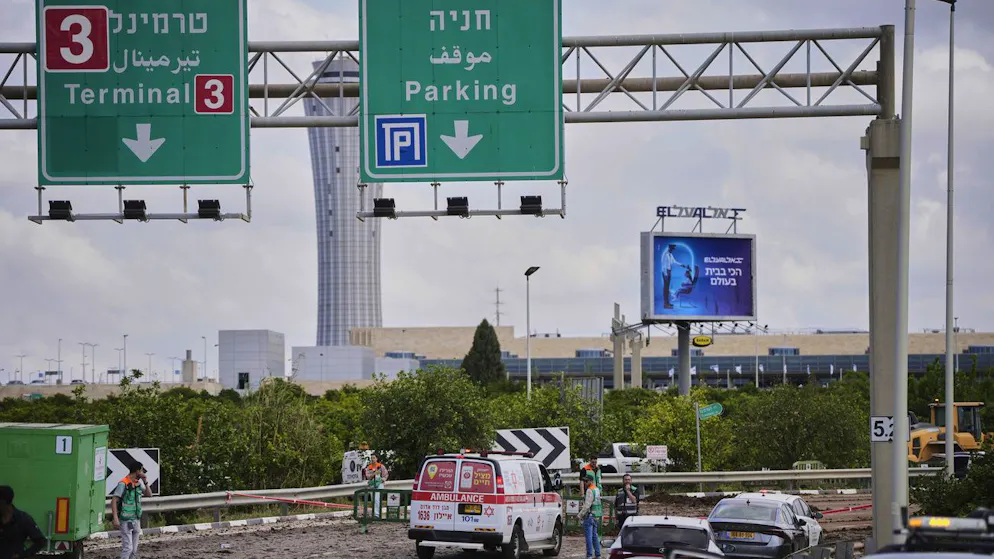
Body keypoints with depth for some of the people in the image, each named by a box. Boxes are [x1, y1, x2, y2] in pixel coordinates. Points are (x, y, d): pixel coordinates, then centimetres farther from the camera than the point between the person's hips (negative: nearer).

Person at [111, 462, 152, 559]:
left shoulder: (138, 482, 7)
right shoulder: (123, 484, -16)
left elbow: (149, 494, 12)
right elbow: (114, 501, -19)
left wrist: (145, 482, -2)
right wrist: (115, 519, -27)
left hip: (136, 520, 7)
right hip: (126, 521, -7)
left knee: (134, 549, 10)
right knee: (128, 548, -11)